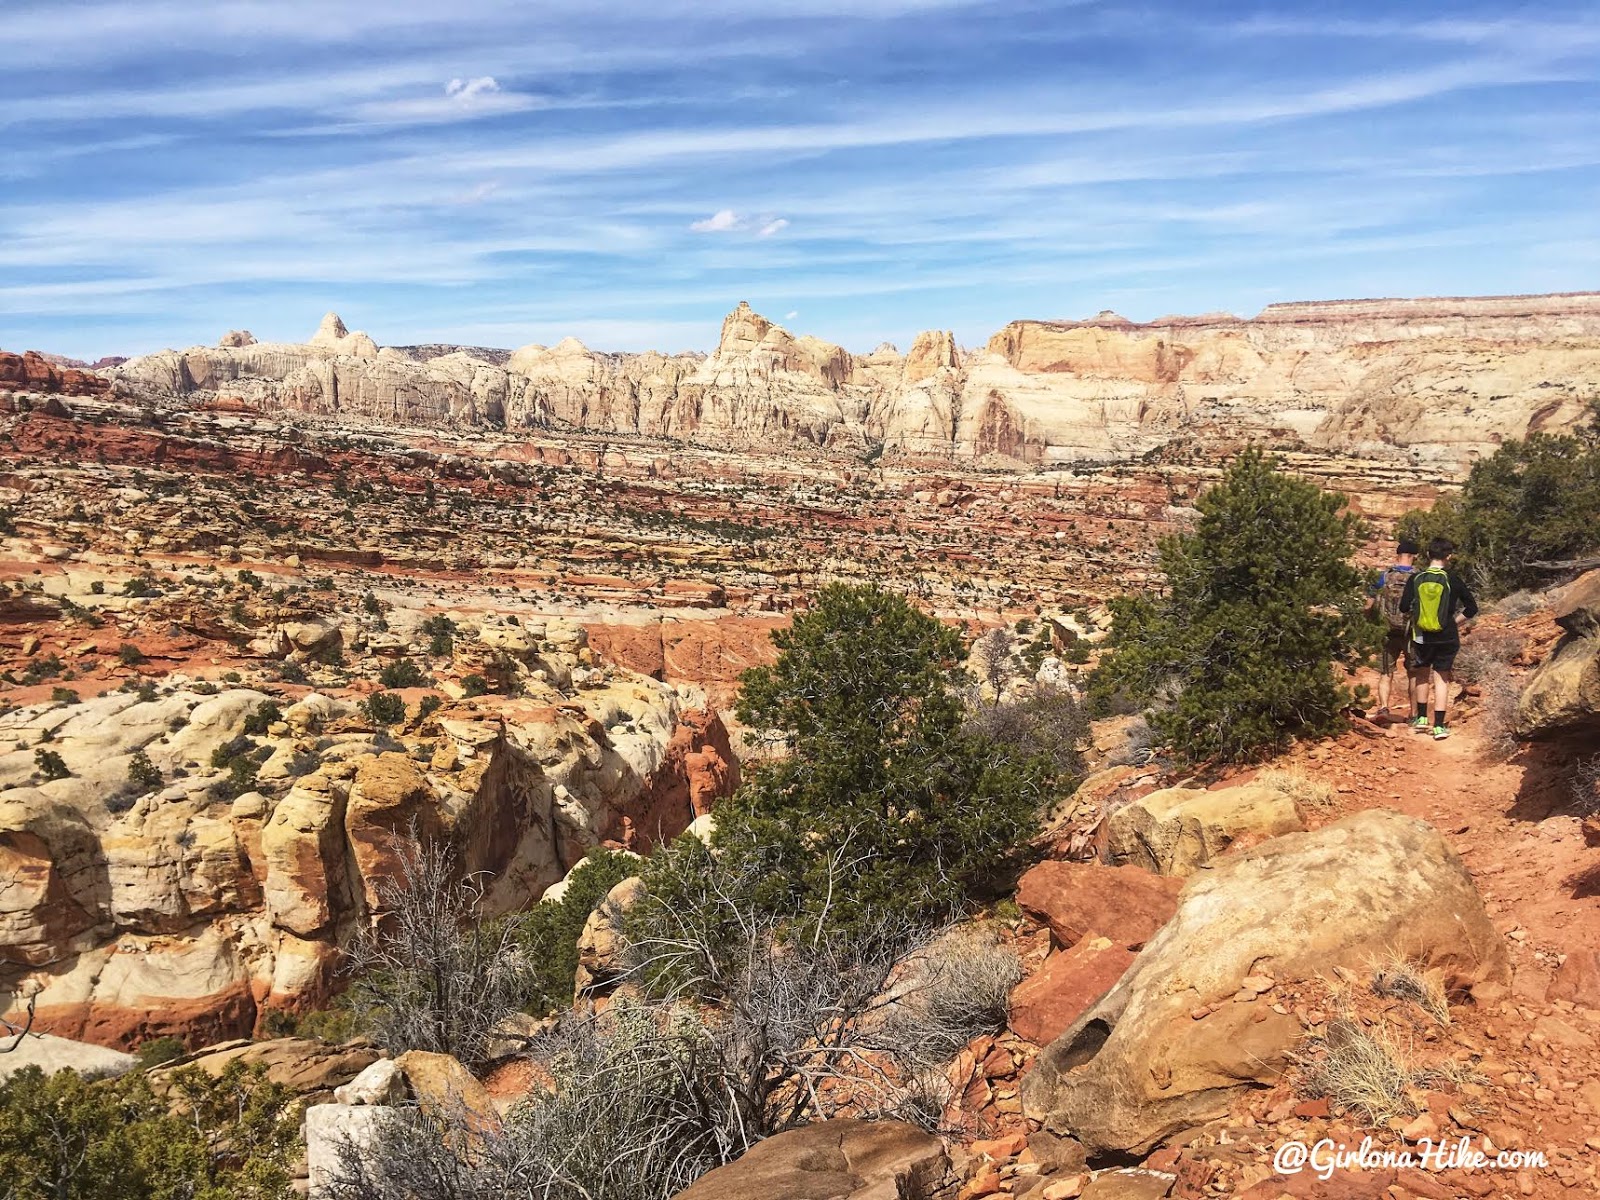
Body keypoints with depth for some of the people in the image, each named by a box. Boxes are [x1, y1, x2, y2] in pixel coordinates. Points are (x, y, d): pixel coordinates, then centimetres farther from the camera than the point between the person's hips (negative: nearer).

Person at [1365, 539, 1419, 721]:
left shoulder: (1384, 576, -4)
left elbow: (1369, 605, -3)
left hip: (1388, 632, 0)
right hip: (1412, 633, 0)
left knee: (1386, 673, 7)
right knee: (1413, 673, 14)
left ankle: (1383, 707, -11)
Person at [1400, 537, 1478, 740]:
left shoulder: (1416, 578, -5)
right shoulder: (1452, 579, -7)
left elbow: (1404, 607, -7)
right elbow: (1472, 608, -4)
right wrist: (1455, 621, 9)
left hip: (1421, 636, 1)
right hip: (1447, 637, -1)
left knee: (1422, 675, 21)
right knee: (1441, 679, 5)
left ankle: (1421, 718, 24)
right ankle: (1439, 726, 3)